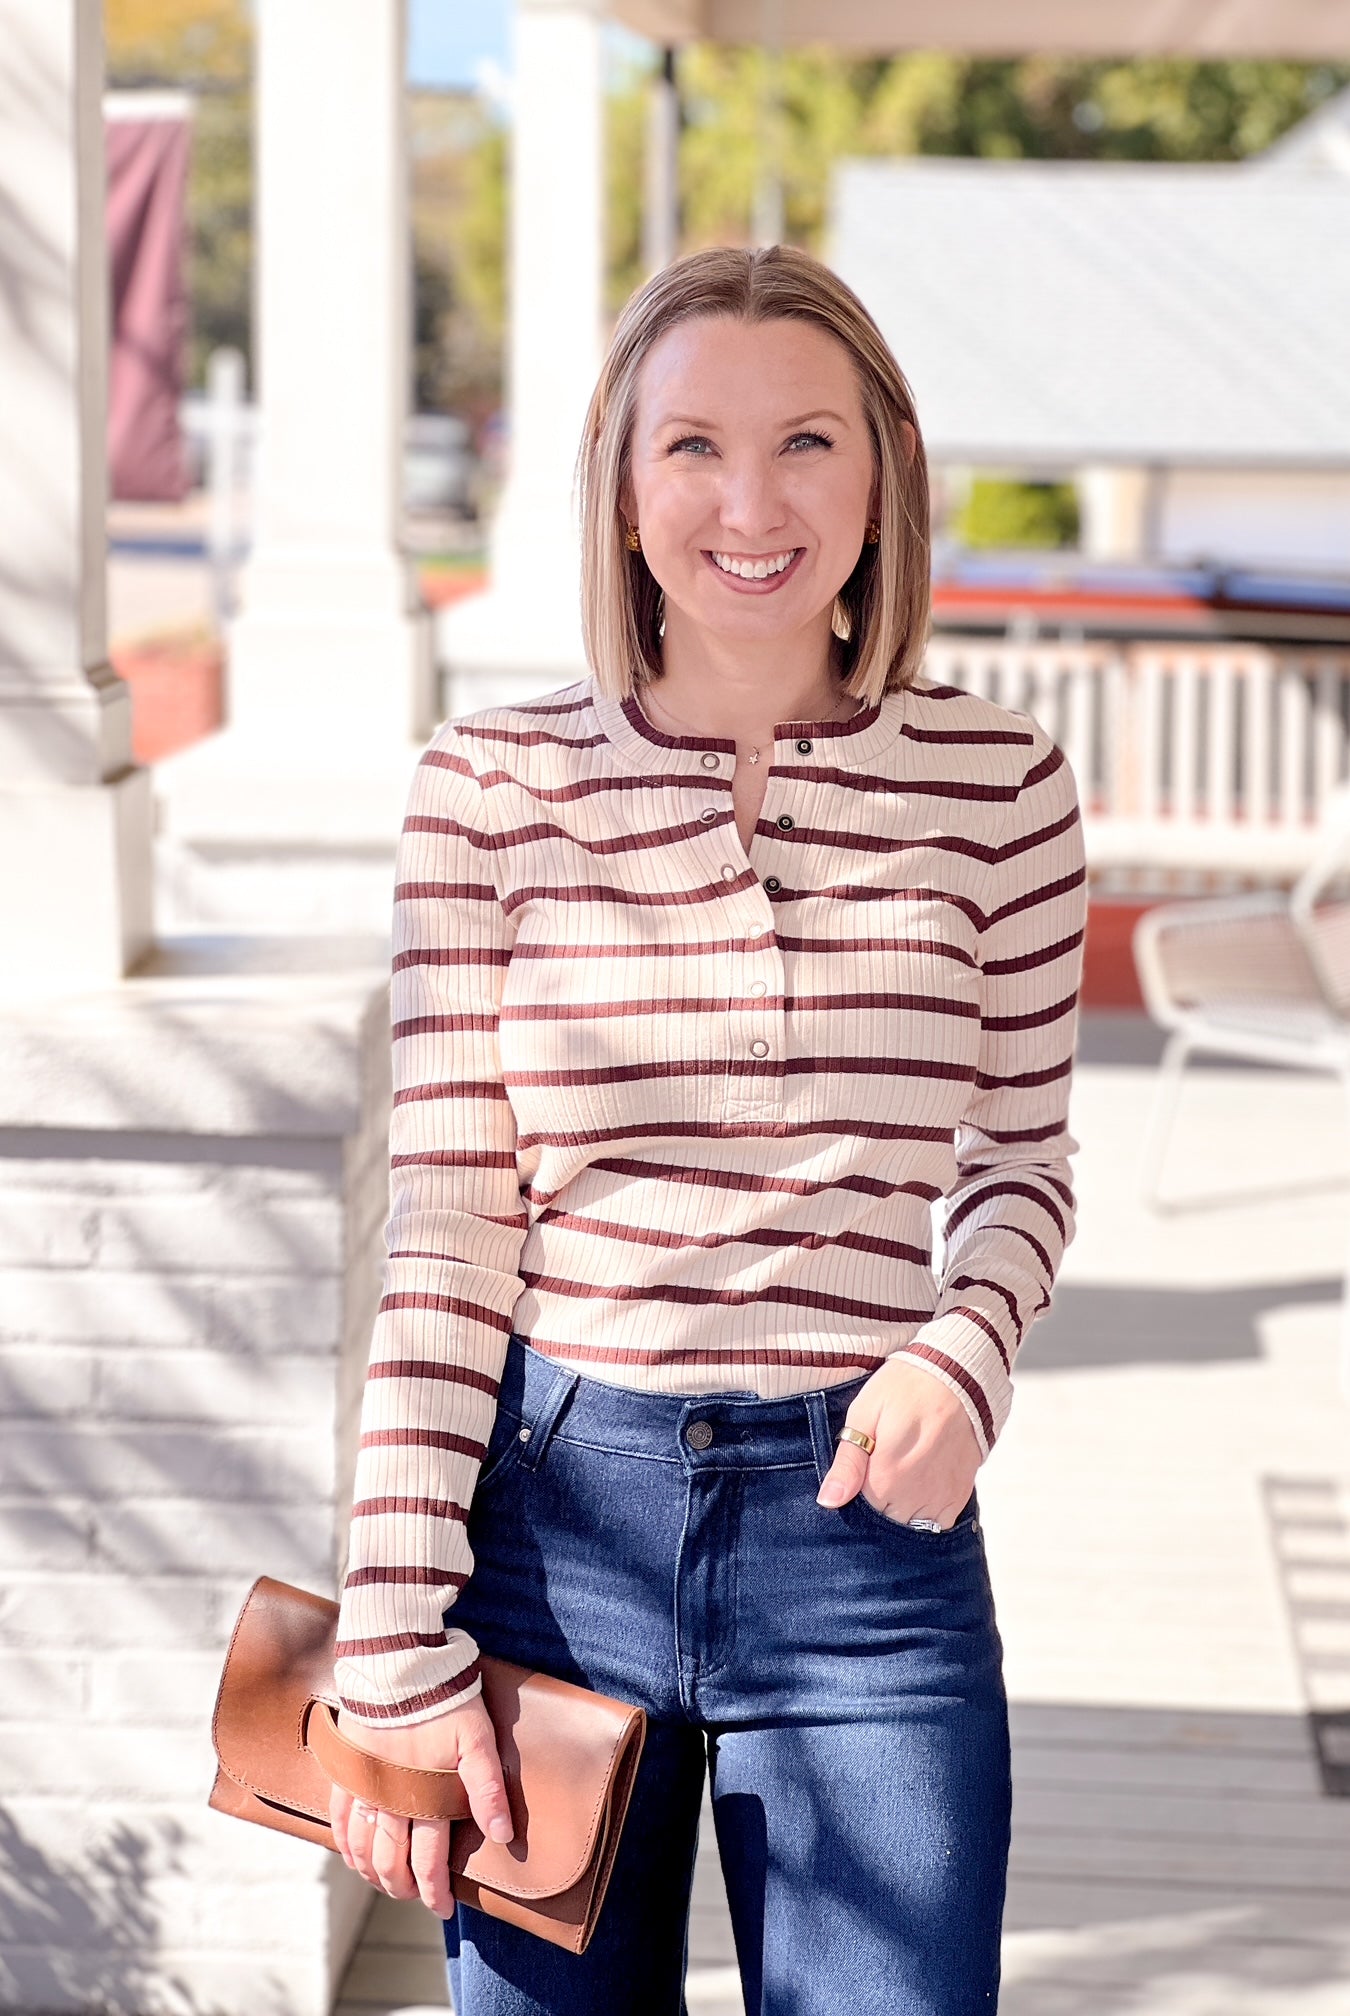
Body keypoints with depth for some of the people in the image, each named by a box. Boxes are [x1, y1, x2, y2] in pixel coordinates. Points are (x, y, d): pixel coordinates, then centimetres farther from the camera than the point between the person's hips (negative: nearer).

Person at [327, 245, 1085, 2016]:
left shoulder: (995, 785, -1)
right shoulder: (496, 786, -3)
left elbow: (1021, 1155, 10)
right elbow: (446, 1230, -2)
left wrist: (965, 1351, -11)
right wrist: (398, 1644, -6)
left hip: (866, 1526, 0)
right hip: (556, 1516, 0)